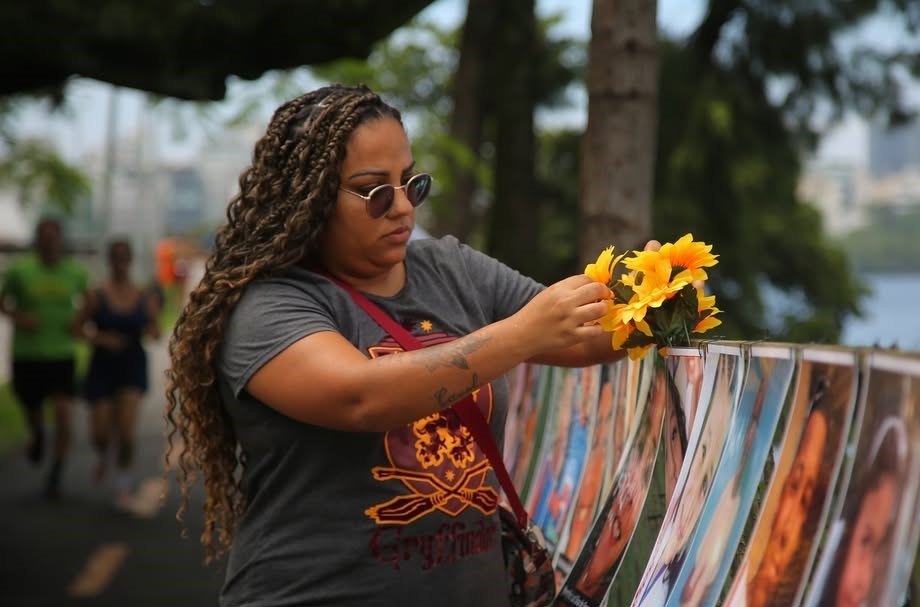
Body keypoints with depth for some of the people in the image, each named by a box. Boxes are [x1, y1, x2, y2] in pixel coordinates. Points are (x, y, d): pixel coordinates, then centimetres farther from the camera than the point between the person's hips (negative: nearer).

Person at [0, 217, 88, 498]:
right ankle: (37, 434, 54)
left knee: (63, 413, -13)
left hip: (62, 355, 0)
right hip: (26, 356, 0)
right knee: (32, 410, 15)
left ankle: (55, 475, 0)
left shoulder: (75, 271, -2)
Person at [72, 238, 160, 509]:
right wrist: (99, 338, -17)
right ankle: (103, 456, 40)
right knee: (100, 432, 2)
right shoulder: (96, 296, -6)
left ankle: (124, 483, 5)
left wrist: (153, 332, -15)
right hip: (102, 367, 0)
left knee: (126, 428, -12)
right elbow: (77, 327, -1)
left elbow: (155, 331, 8)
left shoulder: (145, 297, -1)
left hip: (133, 367, 0)